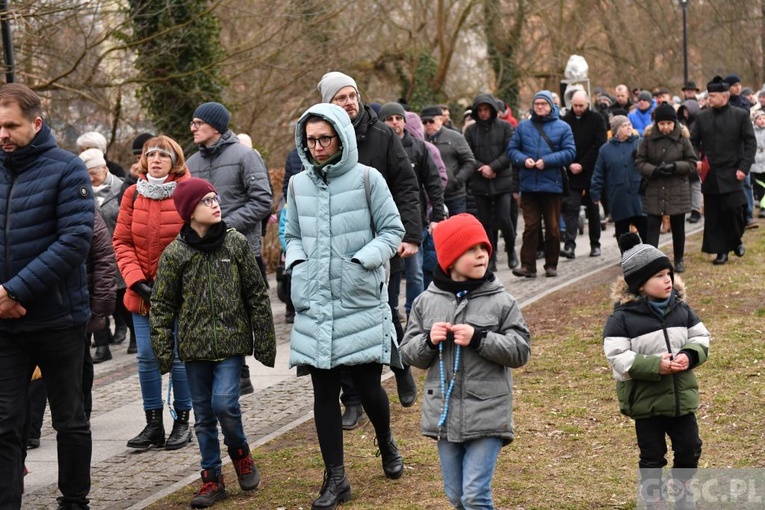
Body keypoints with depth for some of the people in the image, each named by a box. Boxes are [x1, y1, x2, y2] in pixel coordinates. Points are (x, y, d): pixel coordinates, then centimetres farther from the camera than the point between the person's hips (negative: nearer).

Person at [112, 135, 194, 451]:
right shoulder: (134, 194, 3)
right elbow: (122, 241, 3)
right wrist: (136, 280, -8)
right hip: (142, 291, 3)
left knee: (178, 357, 0)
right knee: (147, 357, 5)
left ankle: (182, 422, 13)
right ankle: (153, 425, 13)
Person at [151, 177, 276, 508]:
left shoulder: (236, 244, 0)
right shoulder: (175, 254, -2)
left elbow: (257, 294, 4)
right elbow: (162, 306, 3)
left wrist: (264, 341, 3)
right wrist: (163, 351, -2)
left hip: (231, 341, -1)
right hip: (194, 344, 1)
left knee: (224, 403, -15)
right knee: (203, 414, 7)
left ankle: (240, 454, 13)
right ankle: (212, 478, 19)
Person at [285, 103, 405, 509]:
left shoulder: (367, 179, -5)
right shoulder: (298, 185, 7)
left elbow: (392, 231, -1)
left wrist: (362, 261, -15)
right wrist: (297, 261, -1)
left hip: (361, 303, -3)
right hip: (315, 305, 3)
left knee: (367, 386, 3)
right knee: (324, 392, 4)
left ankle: (386, 444, 35)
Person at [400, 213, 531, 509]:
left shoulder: (501, 302, -4)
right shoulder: (427, 302, 3)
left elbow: (520, 351, -7)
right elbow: (409, 353, 9)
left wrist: (479, 338, -18)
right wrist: (428, 341, -12)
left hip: (487, 415, -4)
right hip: (445, 415, 4)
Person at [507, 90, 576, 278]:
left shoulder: (562, 127, 3)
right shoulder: (523, 126, 9)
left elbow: (570, 152, -5)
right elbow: (512, 149, 8)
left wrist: (547, 161, -15)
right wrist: (523, 159, -12)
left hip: (552, 185, -1)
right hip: (528, 185, 1)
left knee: (553, 228, 6)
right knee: (530, 227, -1)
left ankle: (551, 265, 16)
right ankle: (527, 265, -1)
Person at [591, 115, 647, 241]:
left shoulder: (640, 144, 3)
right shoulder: (605, 149, 5)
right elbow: (598, 175, 7)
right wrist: (596, 194, 5)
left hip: (638, 196, -1)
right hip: (618, 200, 1)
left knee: (646, 231, 1)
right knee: (622, 232, 11)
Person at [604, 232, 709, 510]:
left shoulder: (680, 308, 1)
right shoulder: (623, 317, -15)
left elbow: (701, 337, 8)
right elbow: (617, 357, -19)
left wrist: (689, 356, -14)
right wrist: (655, 365, -26)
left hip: (681, 395, 4)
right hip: (645, 399, -4)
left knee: (689, 448, 11)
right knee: (652, 456, 8)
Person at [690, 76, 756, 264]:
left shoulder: (741, 116, 0)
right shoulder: (702, 117, 7)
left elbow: (751, 143, -1)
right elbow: (693, 141, 13)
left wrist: (743, 167, -10)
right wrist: (696, 160, -5)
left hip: (731, 174, -3)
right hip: (709, 174, 3)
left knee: (734, 209, -11)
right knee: (713, 215, 4)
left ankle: (736, 240, 15)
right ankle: (721, 251, 13)